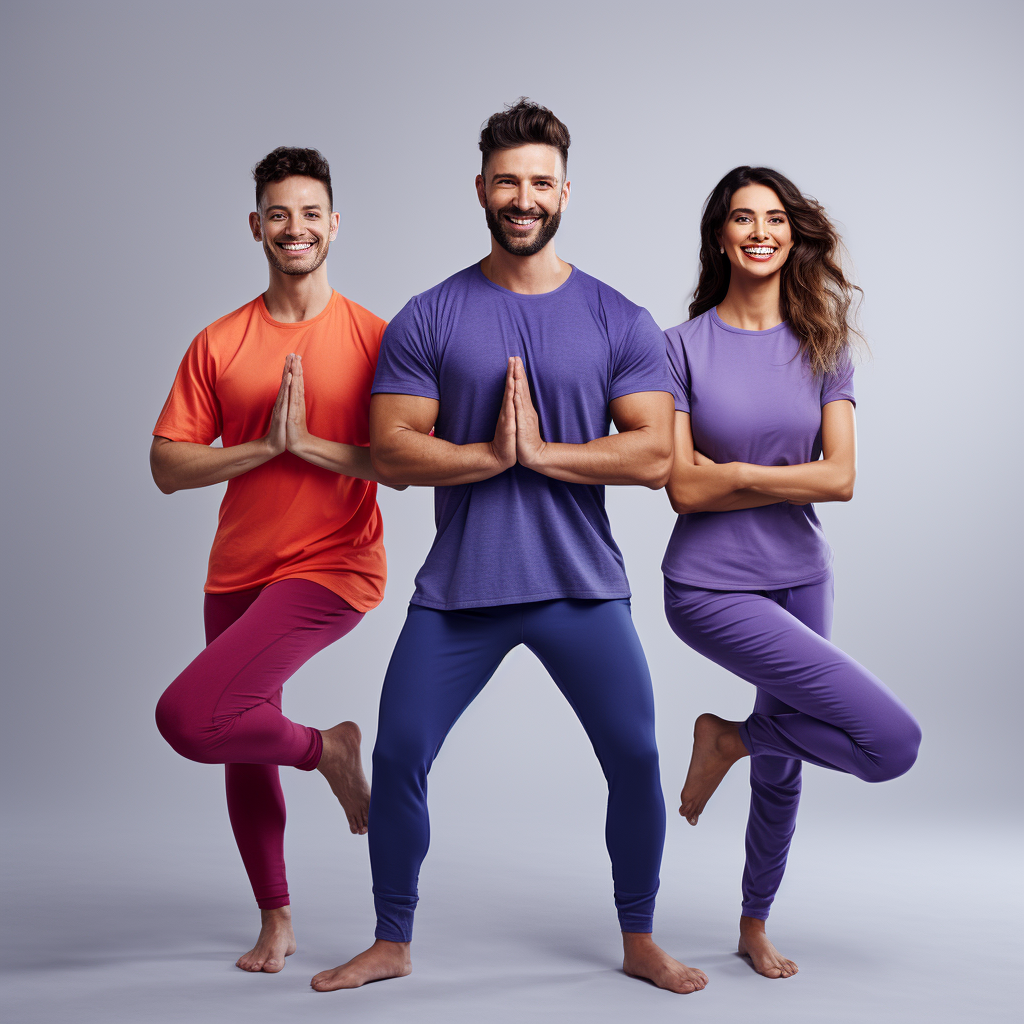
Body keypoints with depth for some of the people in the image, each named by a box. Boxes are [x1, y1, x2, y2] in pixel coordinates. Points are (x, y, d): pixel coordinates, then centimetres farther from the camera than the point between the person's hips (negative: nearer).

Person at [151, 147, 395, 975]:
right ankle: (276, 919, 37)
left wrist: (309, 443, -18)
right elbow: (167, 468, -1)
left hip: (331, 569, -5)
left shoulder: (373, 337, -5)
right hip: (237, 572, 5)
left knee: (187, 718, -21)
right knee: (243, 750, 15)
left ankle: (325, 748, 8)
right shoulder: (218, 344, 3)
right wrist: (263, 446, -14)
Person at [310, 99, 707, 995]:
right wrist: (492, 454, -16)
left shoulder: (619, 322, 2)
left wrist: (540, 451, -14)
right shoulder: (428, 320, 2)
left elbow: (654, 454, -6)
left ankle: (639, 941, 24)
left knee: (635, 759, 1)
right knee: (398, 757, 1)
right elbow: (391, 453, -4)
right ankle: (392, 944, 22)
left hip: (582, 585, 0)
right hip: (458, 587, 0)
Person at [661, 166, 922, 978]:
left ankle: (755, 926, 40)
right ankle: (729, 739, 7)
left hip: (801, 576, 5)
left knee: (782, 769, 16)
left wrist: (734, 473, -13)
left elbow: (839, 478, -7)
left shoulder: (823, 346, 3)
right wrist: (782, 477, -12)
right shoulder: (684, 346, -7)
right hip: (711, 585, -5)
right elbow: (684, 488, -12)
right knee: (893, 741, -17)